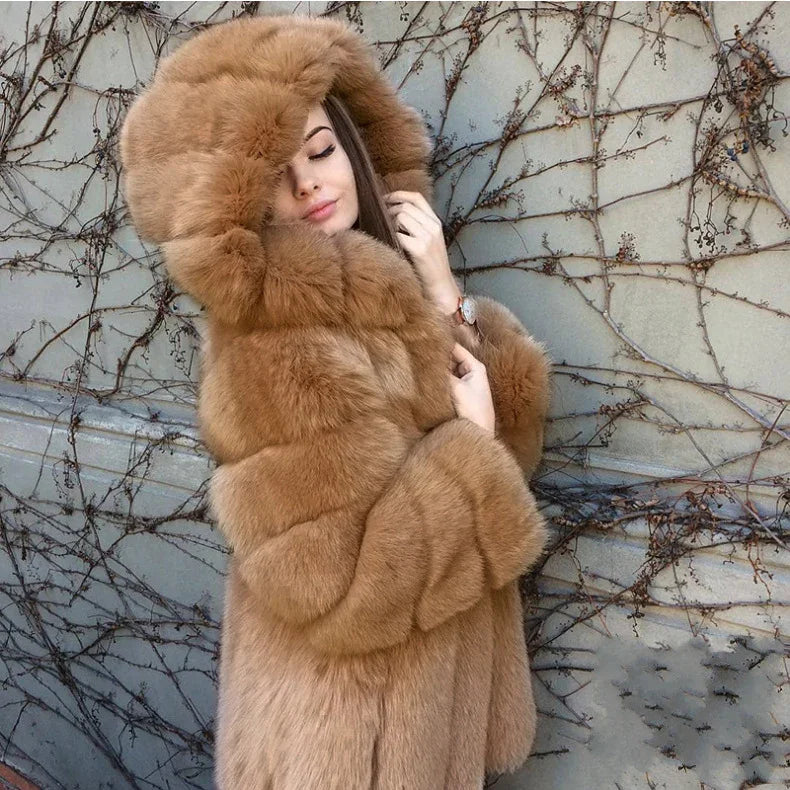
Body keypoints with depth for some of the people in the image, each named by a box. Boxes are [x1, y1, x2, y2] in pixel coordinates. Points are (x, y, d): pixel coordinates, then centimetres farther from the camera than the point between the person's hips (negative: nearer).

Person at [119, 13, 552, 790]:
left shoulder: (387, 283, 1)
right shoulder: (273, 340, -25)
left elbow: (512, 430, -1)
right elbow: (337, 579, -28)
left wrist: (446, 301, -14)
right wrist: (470, 444, -19)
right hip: (347, 701, -8)